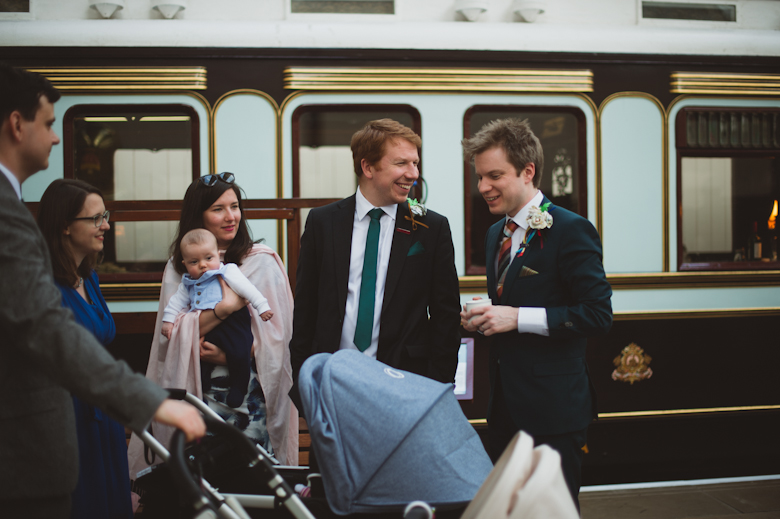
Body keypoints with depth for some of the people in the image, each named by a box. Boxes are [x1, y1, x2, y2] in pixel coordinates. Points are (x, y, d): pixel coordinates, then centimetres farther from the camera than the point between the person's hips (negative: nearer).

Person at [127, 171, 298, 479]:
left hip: (250, 394, -2)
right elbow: (171, 333, -3)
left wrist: (230, 355, -13)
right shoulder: (178, 268, 9)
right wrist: (224, 308, -17)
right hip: (198, 392, 2)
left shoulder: (262, 262, 3)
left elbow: (275, 335, -2)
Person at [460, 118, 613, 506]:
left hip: (552, 410, -8)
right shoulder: (495, 234, 14)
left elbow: (598, 314, -18)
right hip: (503, 404, 8)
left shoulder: (571, 230, -12)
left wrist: (517, 318, -22)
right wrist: (483, 320, 0)